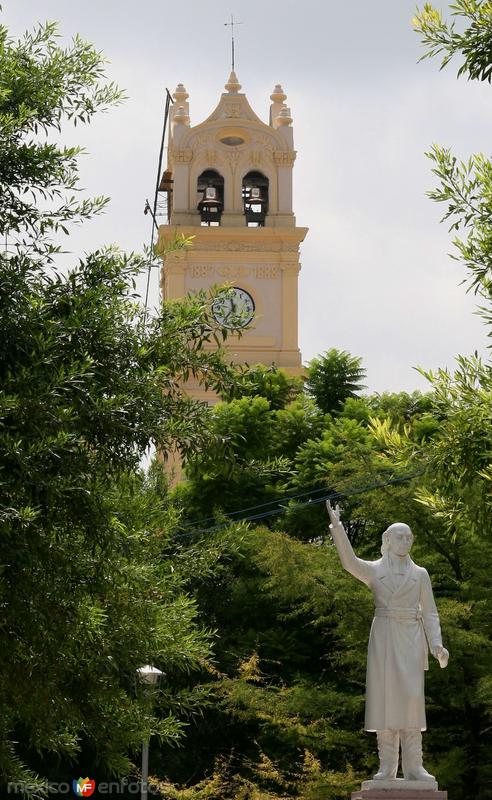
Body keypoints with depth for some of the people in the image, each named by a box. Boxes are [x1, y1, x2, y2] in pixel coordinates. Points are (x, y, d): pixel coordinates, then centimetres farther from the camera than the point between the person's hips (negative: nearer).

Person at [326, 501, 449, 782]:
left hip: (411, 641, 1)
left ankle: (413, 765, -8)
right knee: (385, 697, -5)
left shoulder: (420, 574, 12)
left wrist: (437, 645, -7)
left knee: (412, 697, -9)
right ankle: (387, 767, -2)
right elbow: (350, 561, -12)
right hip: (383, 639, 0)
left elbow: (430, 614, 9)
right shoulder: (374, 570, 9)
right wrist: (337, 526, -24)